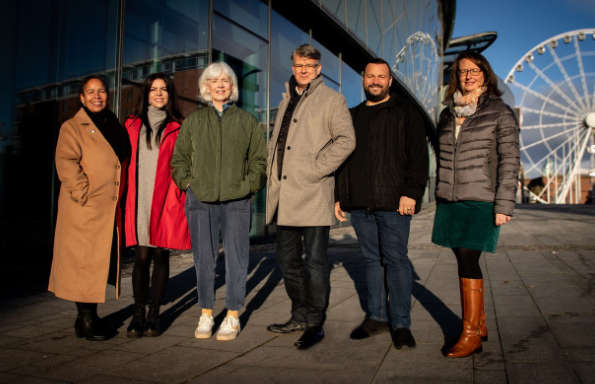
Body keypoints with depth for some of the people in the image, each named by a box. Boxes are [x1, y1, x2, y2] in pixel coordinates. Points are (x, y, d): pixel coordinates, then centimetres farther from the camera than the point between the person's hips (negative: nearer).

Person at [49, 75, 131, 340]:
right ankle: (85, 321, 11)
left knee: (100, 262, 12)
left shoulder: (114, 126, 17)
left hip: (109, 209, 6)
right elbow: (65, 162, -13)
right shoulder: (72, 127, -2)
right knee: (82, 261, -1)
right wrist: (83, 194, -19)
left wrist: (119, 196, 13)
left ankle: (91, 316, 25)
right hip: (83, 211, -6)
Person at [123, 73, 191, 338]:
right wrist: (125, 197, 7)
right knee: (141, 257, 0)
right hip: (139, 202, 1)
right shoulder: (132, 125, 15)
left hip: (165, 201, -1)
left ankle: (154, 315, 13)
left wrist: (177, 193, -7)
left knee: (161, 257, 3)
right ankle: (138, 315, 10)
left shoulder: (177, 129, 7)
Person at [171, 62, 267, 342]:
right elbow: (179, 158, 16)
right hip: (201, 199, 1)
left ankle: (232, 316, 15)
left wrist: (249, 185, -2)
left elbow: (260, 159, 11)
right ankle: (206, 314, 20)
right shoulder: (193, 121, 12)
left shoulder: (247, 121, 10)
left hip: (237, 200, -1)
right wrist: (187, 182, 2)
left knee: (236, 258, 1)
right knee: (203, 258, 5)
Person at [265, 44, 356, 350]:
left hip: (312, 194, -7)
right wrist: (272, 172, 13)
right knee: (287, 259, 14)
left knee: (314, 262, -2)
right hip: (284, 195, 8)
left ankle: (315, 323, 11)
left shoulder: (331, 100, 0)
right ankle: (300, 316, 29)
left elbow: (346, 140, -13)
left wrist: (315, 169, -15)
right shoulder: (286, 101, 22)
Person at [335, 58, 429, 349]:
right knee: (371, 259, 9)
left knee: (395, 259, -4)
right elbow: (343, 159, 21)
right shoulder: (353, 116, 20)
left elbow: (418, 157, -2)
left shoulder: (406, 113, 6)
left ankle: (401, 324, 5)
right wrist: (340, 196, 14)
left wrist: (411, 193, -13)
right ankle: (376, 317, 20)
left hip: (393, 202, -4)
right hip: (360, 202, 5)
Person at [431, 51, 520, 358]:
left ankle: (470, 334, 1)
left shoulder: (499, 112, -1)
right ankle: (480, 325, 22)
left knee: (467, 261, -10)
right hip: (450, 200, 5)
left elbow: (509, 160, -5)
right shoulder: (448, 114, 13)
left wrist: (503, 205, -11)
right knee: (465, 261, 8)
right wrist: (440, 199, 16)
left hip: (481, 201, -5)